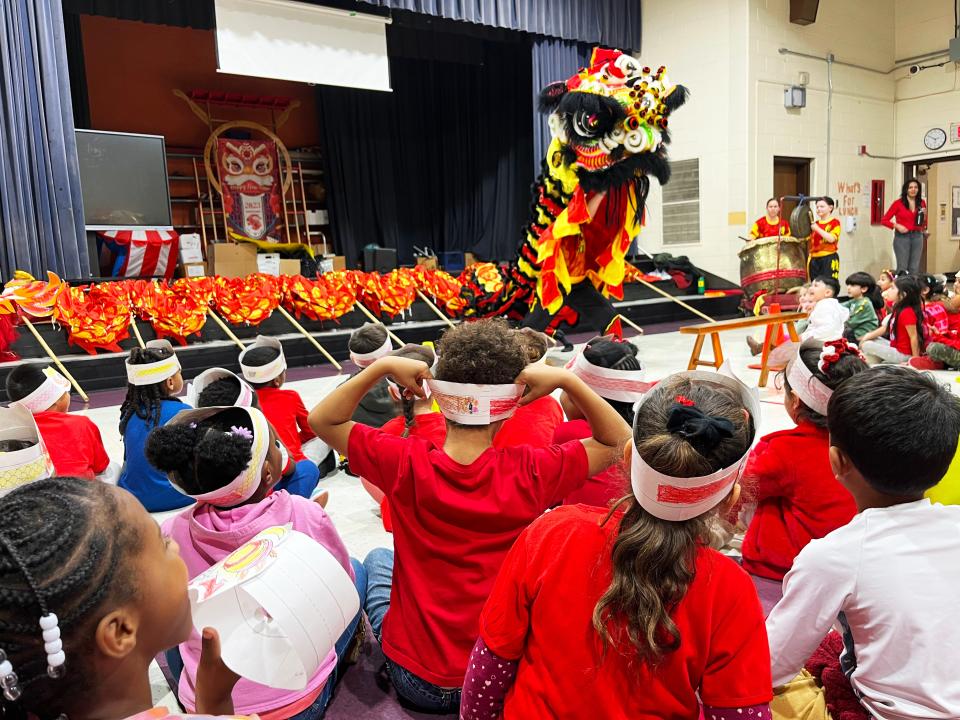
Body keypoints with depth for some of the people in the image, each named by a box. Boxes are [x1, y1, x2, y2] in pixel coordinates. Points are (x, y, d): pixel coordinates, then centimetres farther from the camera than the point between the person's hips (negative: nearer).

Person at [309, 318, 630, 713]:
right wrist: (565, 379, -16)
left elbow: (321, 420, -5)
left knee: (378, 559, 28)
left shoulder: (406, 464, -21)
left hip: (415, 680, 0)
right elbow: (618, 442, -5)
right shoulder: (530, 472, -21)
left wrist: (381, 367, -16)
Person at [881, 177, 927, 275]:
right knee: (902, 268, -4)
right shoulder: (898, 203, -3)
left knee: (915, 269, 4)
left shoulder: (922, 203, 9)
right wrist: (897, 226, -14)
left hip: (917, 236, 4)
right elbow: (884, 220, -1)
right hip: (902, 237, -4)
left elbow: (924, 224, 16)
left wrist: (924, 215, -3)